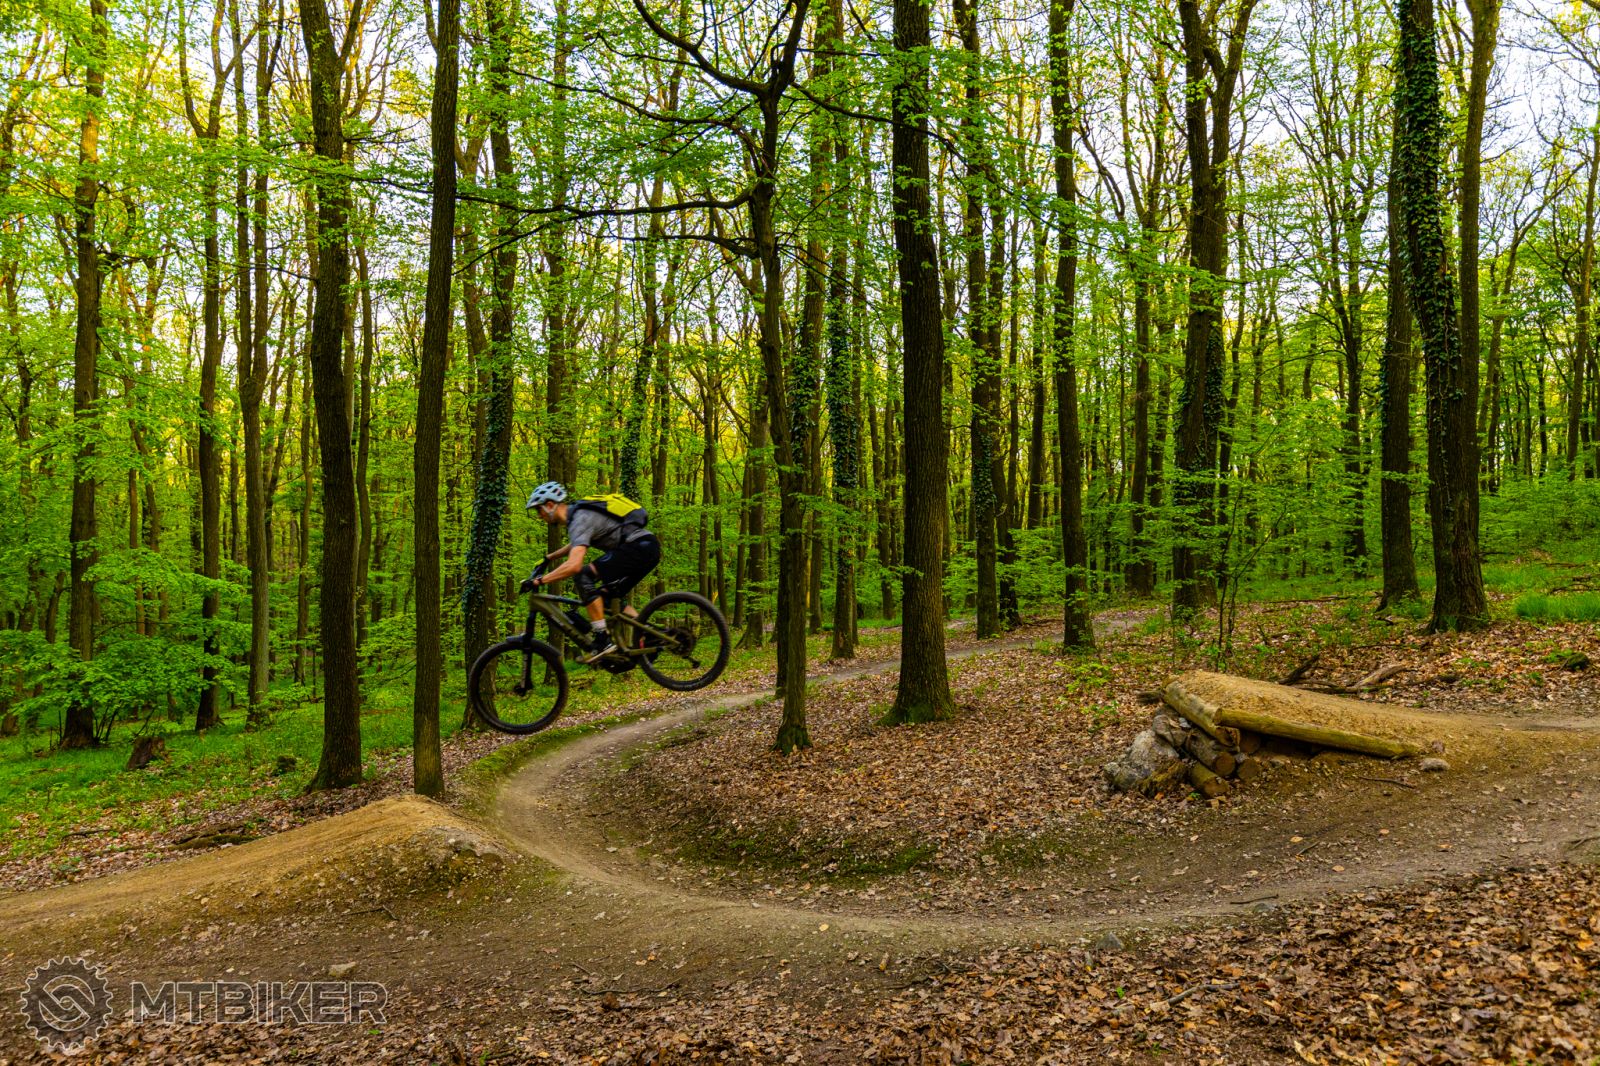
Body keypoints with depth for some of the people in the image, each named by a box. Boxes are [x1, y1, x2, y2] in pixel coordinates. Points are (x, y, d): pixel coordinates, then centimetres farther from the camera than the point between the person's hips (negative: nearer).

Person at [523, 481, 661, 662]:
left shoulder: (580, 520, -15)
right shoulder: (577, 512, 17)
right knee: (608, 596, 18)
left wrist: (539, 581, -24)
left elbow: (574, 565, -29)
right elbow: (576, 545, 41)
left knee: (583, 576, -16)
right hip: (649, 548, 10)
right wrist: (548, 558, 44)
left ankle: (603, 641, -16)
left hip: (639, 547, -10)